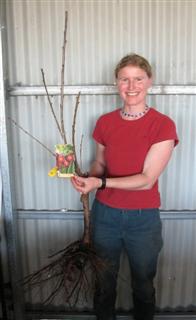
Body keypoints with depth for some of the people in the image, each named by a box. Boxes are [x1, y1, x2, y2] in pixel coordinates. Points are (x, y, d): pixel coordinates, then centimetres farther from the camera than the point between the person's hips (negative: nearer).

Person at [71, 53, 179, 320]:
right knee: (104, 282, 20)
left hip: (143, 218, -2)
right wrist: (87, 177, -12)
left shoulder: (163, 125, -13)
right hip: (105, 213, 3)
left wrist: (101, 183, -27)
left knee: (143, 286, 19)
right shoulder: (104, 122, -2)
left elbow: (147, 179, -17)